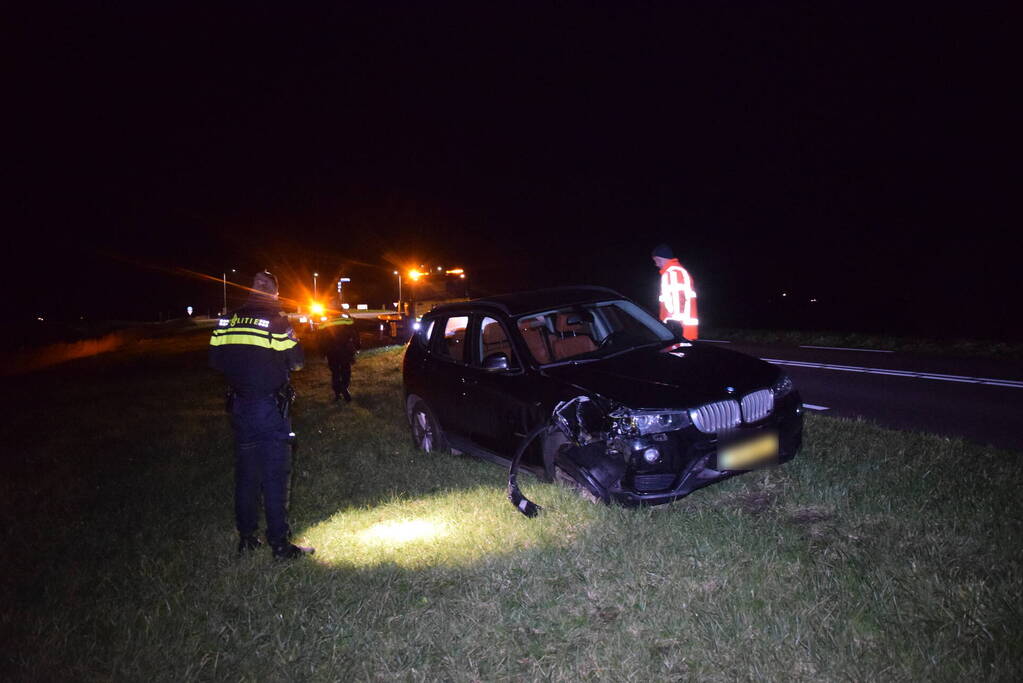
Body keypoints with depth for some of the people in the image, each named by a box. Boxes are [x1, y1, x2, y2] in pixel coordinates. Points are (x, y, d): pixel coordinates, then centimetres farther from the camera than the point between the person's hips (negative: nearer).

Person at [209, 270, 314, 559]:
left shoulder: (228, 321, 2)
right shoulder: (276, 321, -12)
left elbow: (216, 360, 5)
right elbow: (296, 361, -8)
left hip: (240, 406, 5)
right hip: (270, 407, -5)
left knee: (245, 473, 15)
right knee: (275, 476, 1)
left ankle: (246, 537, 25)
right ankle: (279, 543, 5)